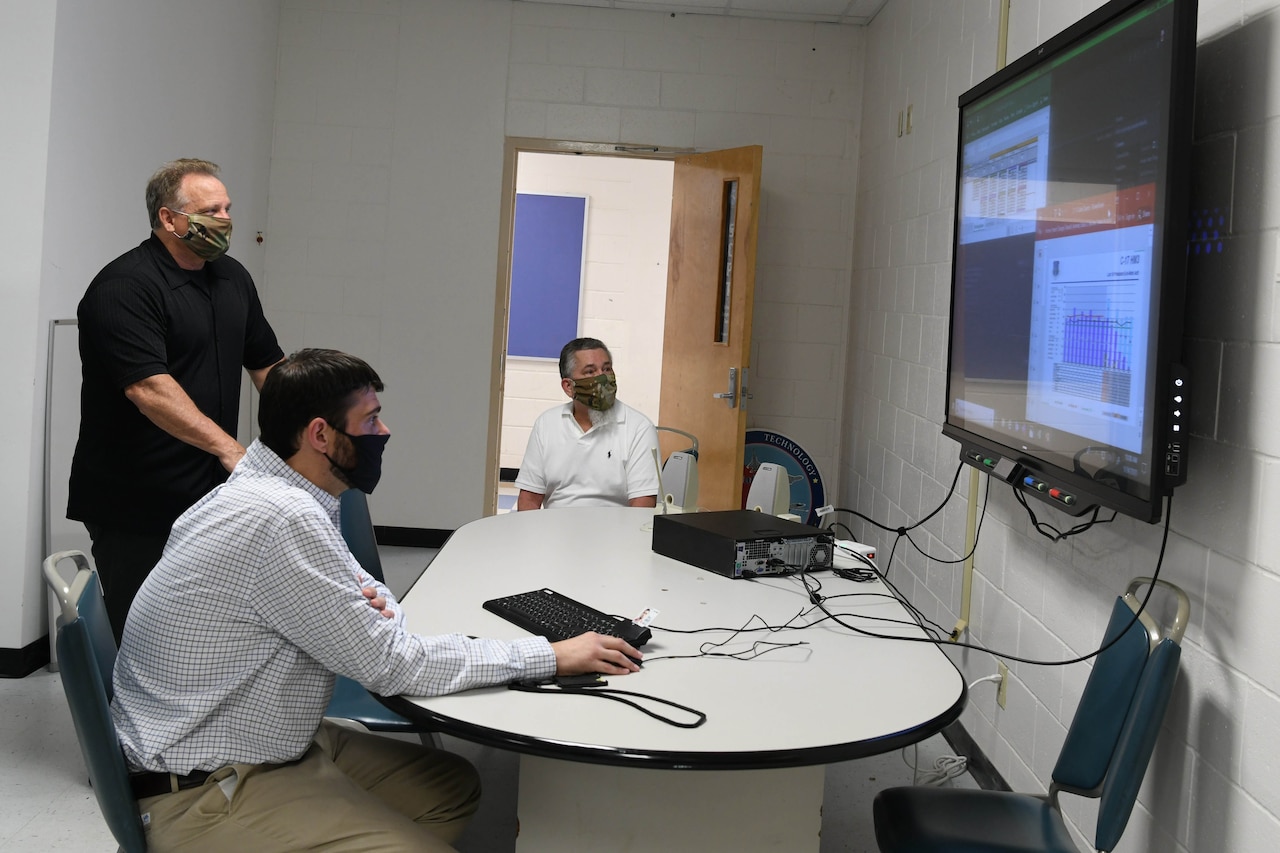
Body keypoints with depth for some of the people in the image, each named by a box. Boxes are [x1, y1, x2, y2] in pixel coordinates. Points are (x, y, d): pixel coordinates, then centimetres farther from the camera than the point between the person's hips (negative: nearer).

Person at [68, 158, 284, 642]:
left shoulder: (233, 279, 13)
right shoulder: (124, 287, -14)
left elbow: (267, 362, 20)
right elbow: (147, 386, -25)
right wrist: (229, 448, -31)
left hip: (210, 493, 7)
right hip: (136, 508, -7)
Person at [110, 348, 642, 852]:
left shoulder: (263, 487, 4)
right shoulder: (283, 519, -26)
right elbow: (393, 664, -23)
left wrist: (372, 604, -11)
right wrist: (552, 656, -17)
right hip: (205, 795, -10)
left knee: (454, 786, 10)